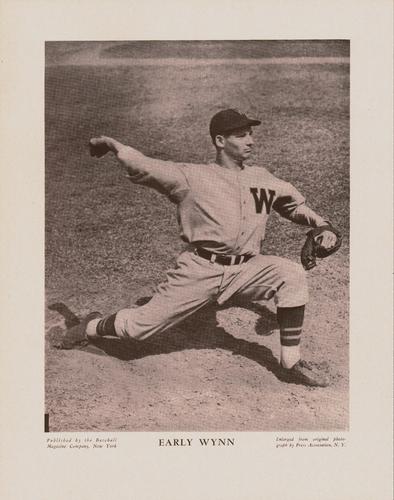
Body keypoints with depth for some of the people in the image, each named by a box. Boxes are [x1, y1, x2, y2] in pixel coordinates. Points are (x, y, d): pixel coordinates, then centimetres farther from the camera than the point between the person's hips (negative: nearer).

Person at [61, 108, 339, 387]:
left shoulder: (263, 179, 12)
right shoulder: (193, 177, -3)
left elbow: (295, 204, 23)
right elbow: (143, 168, -8)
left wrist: (322, 226, 9)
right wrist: (113, 145, -19)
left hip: (245, 270, 4)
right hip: (200, 269, -4)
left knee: (293, 275, -19)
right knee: (140, 326, -3)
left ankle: (291, 364, -6)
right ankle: (95, 326, 32)